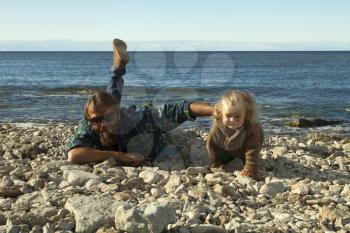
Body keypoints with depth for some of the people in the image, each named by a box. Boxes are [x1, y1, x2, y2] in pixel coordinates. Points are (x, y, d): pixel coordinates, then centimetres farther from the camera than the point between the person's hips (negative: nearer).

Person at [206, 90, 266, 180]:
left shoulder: (252, 129, -39)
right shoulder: (217, 127, -32)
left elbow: (252, 150, -29)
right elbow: (211, 145, -17)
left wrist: (250, 168, -27)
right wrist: (216, 164, -12)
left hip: (244, 151, -3)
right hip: (226, 152, 3)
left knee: (259, 176, -9)